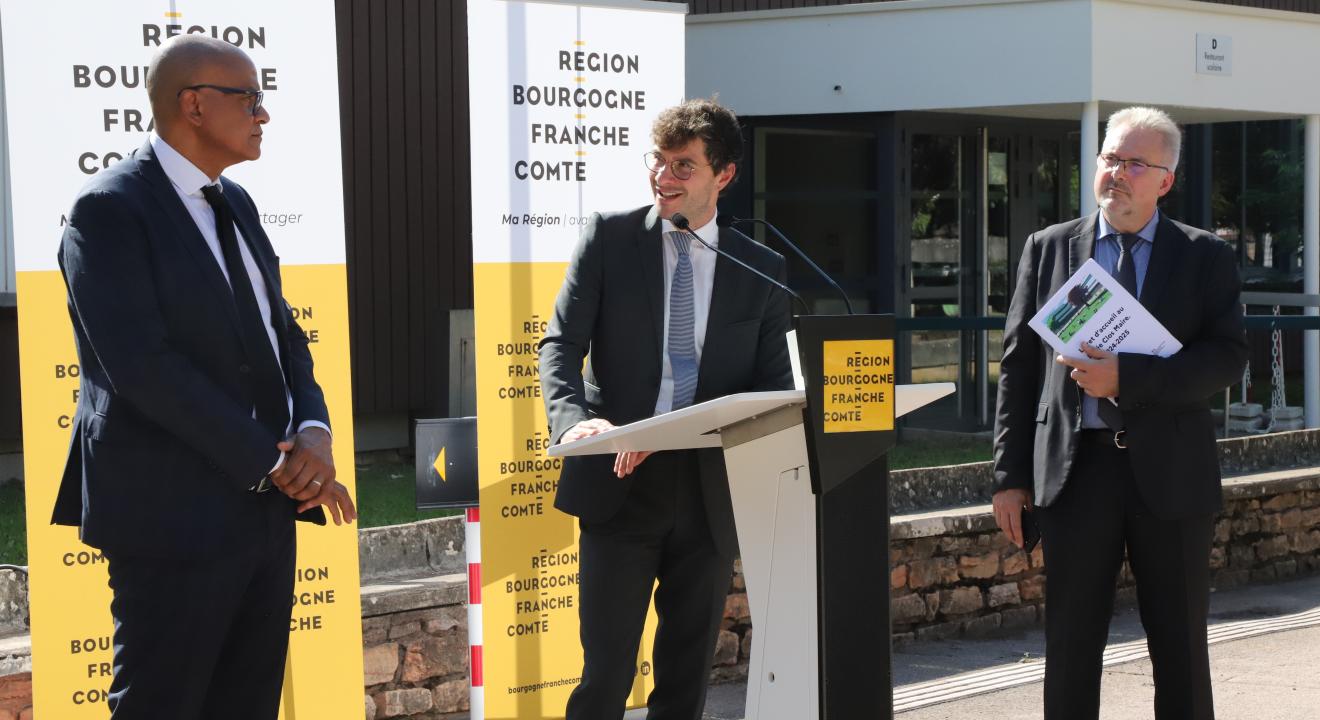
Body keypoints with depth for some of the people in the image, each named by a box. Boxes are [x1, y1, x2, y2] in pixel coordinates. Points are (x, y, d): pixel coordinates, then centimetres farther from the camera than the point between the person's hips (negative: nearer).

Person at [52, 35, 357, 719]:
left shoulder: (234, 203, 15)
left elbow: (281, 332, 15)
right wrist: (269, 463, -18)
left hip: (265, 508, 8)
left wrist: (314, 430, -6)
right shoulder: (110, 208, -11)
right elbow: (141, 364, -20)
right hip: (175, 511, -8)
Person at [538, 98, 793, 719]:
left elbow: (775, 385, 6)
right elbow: (560, 344, -2)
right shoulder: (610, 237, 3)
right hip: (621, 484, -2)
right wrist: (573, 419, -23)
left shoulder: (760, 269, 8)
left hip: (709, 490, 2)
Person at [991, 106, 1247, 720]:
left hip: (1170, 471, -1)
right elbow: (1018, 366, 6)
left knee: (1181, 647, 7)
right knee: (1071, 645, 6)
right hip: (1077, 466, 1)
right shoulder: (1049, 249, 7)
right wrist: (1010, 476, 1)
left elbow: (1227, 357, -8)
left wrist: (1127, 379, -20)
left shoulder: (1206, 257, 4)